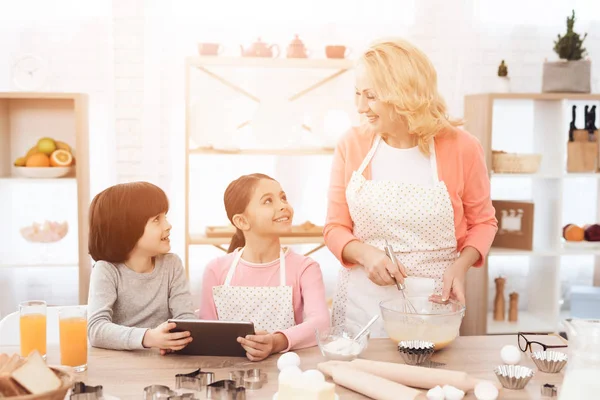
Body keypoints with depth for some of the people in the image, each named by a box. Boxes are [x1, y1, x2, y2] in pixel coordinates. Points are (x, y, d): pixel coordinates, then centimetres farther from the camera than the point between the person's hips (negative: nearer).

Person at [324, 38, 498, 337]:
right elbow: (335, 228, 3)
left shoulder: (461, 148, -8)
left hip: (431, 305, -1)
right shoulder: (351, 145, -3)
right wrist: (365, 254, -17)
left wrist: (460, 265, -12)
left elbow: (483, 221, 6)